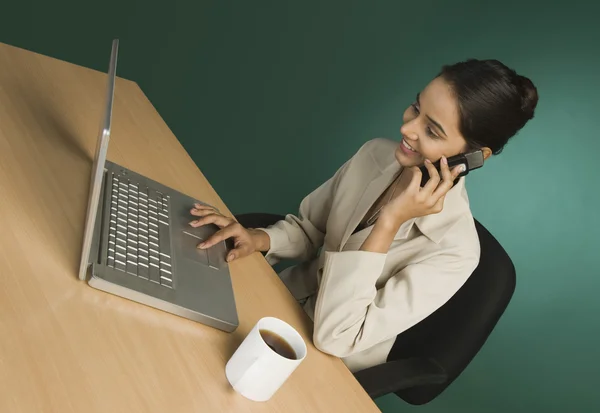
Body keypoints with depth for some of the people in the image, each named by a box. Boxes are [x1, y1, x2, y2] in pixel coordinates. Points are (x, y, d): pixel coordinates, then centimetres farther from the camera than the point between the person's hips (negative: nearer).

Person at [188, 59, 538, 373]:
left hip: (325, 365, -5)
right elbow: (309, 227, 2)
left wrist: (389, 223, -36)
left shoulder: (454, 250, -30)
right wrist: (260, 239, -19)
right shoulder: (378, 154, -12)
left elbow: (336, 337, -33)